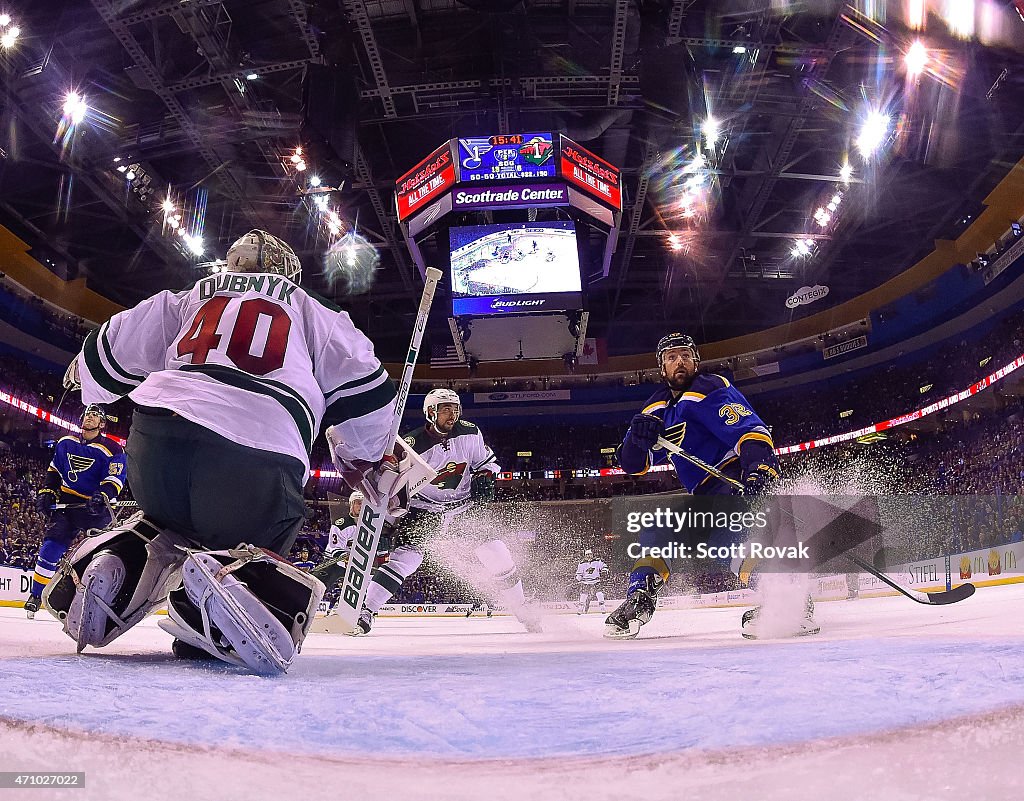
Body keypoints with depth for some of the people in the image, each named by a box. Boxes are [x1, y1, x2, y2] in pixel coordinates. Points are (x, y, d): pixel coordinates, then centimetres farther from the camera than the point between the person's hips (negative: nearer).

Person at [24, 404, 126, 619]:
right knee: (51, 548, -5)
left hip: (96, 507, -3)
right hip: (67, 503, 4)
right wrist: (47, 491, 9)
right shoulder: (66, 443, 9)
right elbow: (54, 470, 20)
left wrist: (103, 495, -33)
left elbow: (114, 479, -15)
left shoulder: (112, 450, -8)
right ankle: (35, 595, 8)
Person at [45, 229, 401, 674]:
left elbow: (109, 353, 29)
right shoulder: (312, 310, 25)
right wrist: (373, 462, 31)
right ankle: (227, 579, -23)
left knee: (172, 519, 34)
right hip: (259, 462, -4)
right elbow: (363, 389, 17)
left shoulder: (184, 300, 29)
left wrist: (84, 372, 53)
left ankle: (109, 566, 3)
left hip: (154, 440, 4)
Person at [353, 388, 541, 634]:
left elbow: (486, 460, 10)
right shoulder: (413, 445, -19)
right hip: (424, 508, -3)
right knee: (406, 555, -22)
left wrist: (484, 478, -8)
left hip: (464, 505, 3)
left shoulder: (470, 433, -6)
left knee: (494, 551, -6)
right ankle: (364, 612, -18)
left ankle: (520, 607, 12)